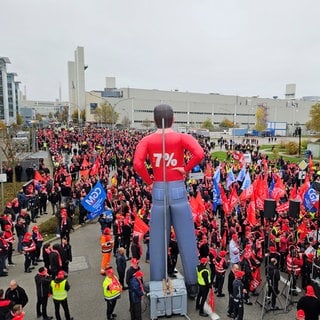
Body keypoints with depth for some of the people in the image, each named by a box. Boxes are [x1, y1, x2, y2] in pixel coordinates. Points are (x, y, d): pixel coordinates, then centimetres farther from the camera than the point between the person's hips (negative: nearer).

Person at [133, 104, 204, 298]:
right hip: (178, 190, -1)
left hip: (158, 191, 1)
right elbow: (199, 154, -18)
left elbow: (137, 164, -13)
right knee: (186, 240, 10)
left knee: (157, 241, 11)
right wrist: (186, 169, -4)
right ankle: (192, 285, 22)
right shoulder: (182, 137, -2)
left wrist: (149, 180, 2)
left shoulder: (147, 140, 1)